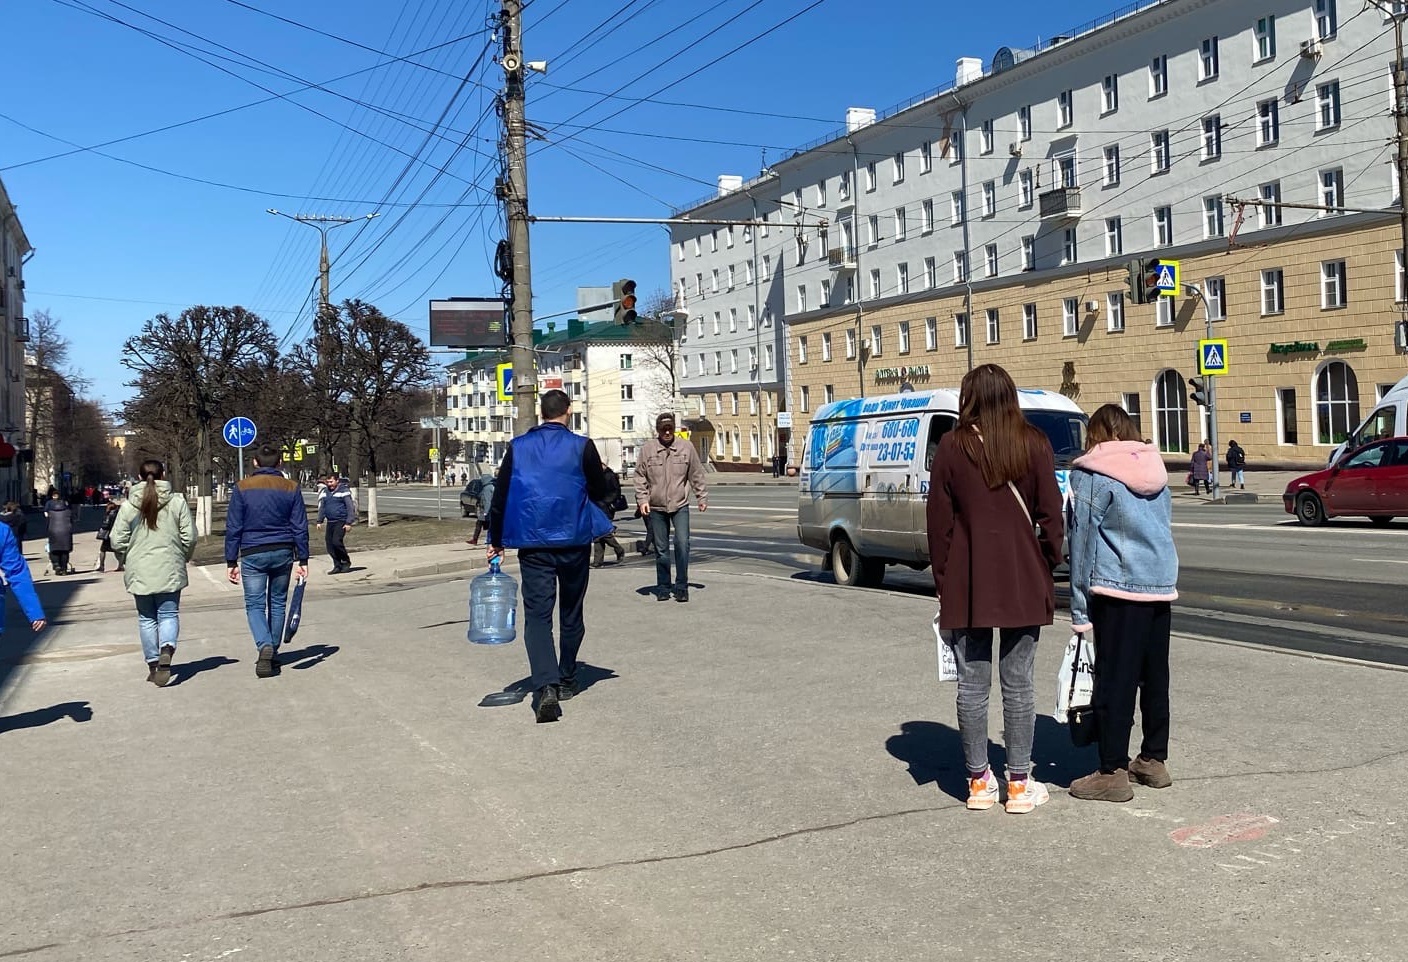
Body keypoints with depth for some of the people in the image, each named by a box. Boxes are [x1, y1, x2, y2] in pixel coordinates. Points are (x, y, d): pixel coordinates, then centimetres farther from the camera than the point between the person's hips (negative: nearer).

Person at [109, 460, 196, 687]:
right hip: (169, 570, -1)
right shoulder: (177, 502, -4)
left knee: (147, 618, 11)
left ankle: (152, 665, 14)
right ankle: (167, 650, -23)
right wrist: (183, 558, 14)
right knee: (169, 614, 4)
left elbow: (117, 541, -2)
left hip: (139, 572, 1)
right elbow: (189, 536, -4)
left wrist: (127, 562, 16)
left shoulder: (128, 506, -2)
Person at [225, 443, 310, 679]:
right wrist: (302, 560, 7)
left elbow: (233, 528, -3)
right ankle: (273, 654, 18)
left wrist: (231, 562, 3)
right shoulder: (291, 488, 1)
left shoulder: (242, 488, -3)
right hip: (283, 553, 2)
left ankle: (265, 646, -21)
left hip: (253, 554, -2)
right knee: (278, 603, 14)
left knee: (254, 605, 3)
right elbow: (300, 528, 1)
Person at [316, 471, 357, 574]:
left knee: (336, 541, -20)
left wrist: (349, 523, -15)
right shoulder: (325, 492, 11)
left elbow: (350, 507, -10)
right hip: (330, 522, 7)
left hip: (341, 521, -7)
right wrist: (320, 521, 11)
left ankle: (346, 561, 1)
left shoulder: (344, 491, -7)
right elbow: (321, 507, 18)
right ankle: (337, 566, 14)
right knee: (329, 543, 3)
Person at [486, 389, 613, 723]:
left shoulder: (518, 447, 2)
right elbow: (600, 491, 5)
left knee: (537, 616, -3)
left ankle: (546, 687, -21)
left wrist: (496, 541, 12)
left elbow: (500, 497, 3)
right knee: (571, 614, 17)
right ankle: (566, 680, 29)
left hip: (533, 544, 0)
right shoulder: (582, 446, -4)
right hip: (574, 542, 0)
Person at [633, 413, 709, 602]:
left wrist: (702, 497, 8)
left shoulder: (686, 448, 2)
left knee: (682, 544, -12)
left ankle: (681, 587, -2)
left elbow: (697, 475, 8)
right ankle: (663, 588, 18)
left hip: (680, 505, 0)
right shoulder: (647, 449, 0)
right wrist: (642, 499, -7)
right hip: (656, 508, 1)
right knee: (661, 550, 7)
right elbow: (640, 477, 3)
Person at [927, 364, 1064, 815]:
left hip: (967, 584, 0)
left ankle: (978, 782, 15)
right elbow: (1050, 515, -1)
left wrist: (943, 580, 5)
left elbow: (939, 520, -2)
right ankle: (1020, 784, 13)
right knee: (1018, 684, 7)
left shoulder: (952, 446, -3)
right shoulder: (1034, 443, -1)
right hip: (1023, 581, 1)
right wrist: (1049, 565, 11)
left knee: (972, 685, 8)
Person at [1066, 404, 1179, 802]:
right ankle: (1154, 760, 25)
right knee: (1155, 676, 14)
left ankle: (1113, 772, 1)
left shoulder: (1091, 473, -6)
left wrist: (1079, 609, -4)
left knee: (1115, 680, -2)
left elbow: (1082, 542, -7)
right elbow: (1165, 527, 18)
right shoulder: (1155, 469, 13)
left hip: (1117, 588, -6)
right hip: (1162, 583, 7)